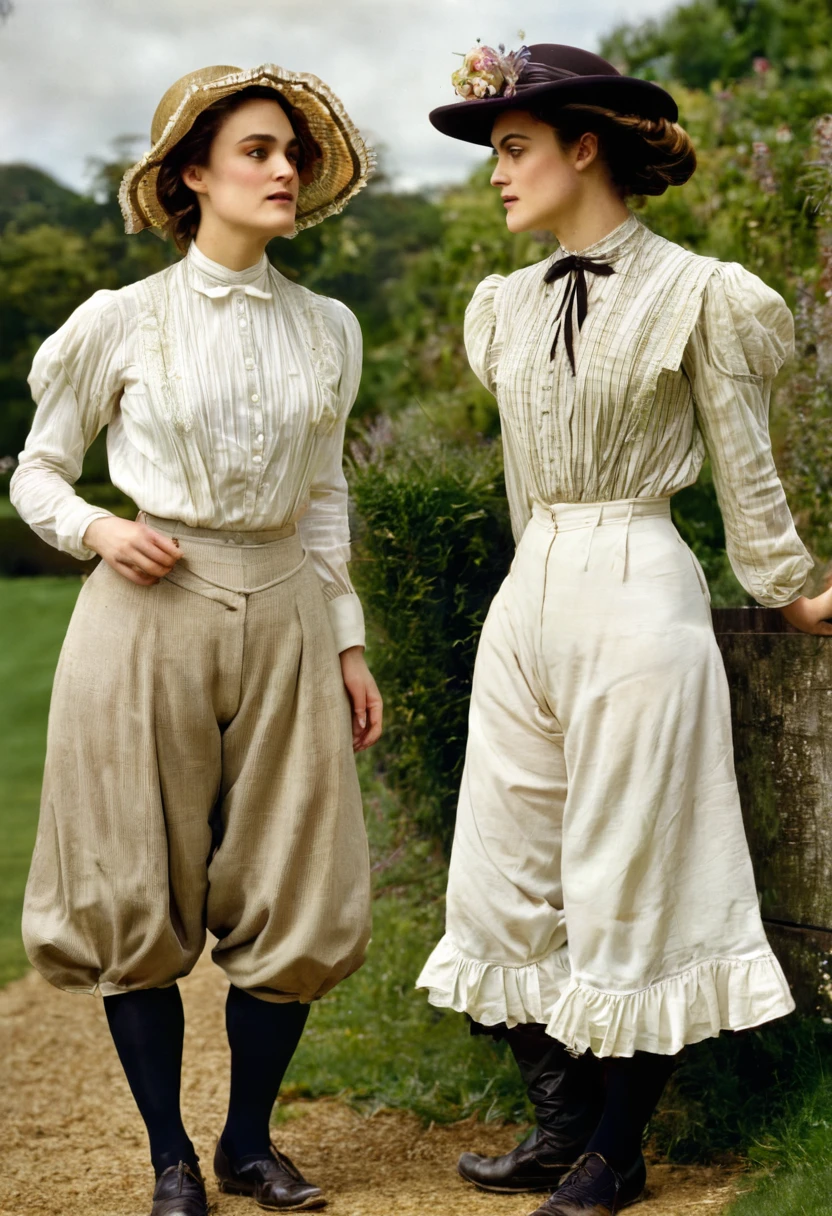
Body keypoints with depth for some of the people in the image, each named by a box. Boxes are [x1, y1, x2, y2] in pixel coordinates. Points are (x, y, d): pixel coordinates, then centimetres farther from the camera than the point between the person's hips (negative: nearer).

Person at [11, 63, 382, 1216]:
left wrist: (349, 642, 13)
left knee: (299, 898, 3)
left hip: (282, 618, 3)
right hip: (149, 615, -3)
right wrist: (97, 528, -12)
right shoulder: (123, 320, -1)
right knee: (143, 897, 2)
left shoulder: (328, 329, 9)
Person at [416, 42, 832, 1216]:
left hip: (636, 593, -6)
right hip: (529, 594, 6)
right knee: (506, 875, 8)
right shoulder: (510, 304, 10)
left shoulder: (694, 293, -6)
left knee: (628, 885, 2)